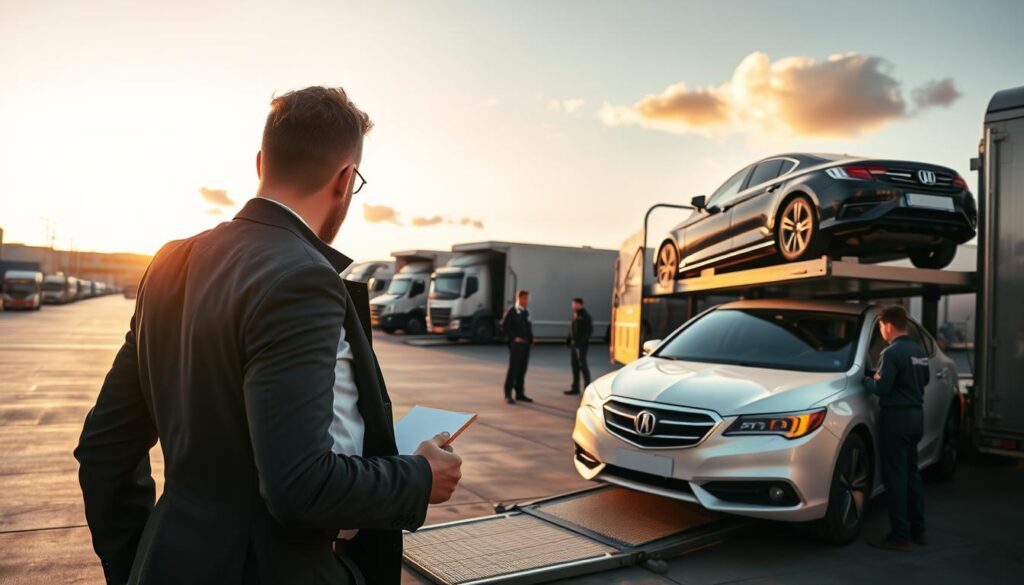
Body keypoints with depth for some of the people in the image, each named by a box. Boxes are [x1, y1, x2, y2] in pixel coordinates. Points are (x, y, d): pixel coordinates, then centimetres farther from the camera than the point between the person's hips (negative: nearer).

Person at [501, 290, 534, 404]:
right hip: (516, 344, -7)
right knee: (513, 369, -5)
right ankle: (508, 394, 0)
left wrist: (531, 338, 7)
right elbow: (504, 326, -11)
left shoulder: (526, 312, 15)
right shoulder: (511, 311, -6)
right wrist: (514, 338, -15)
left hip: (526, 344, 7)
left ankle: (520, 393, 18)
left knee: (522, 369, 10)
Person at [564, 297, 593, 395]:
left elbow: (589, 330, -17)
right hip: (573, 344, 9)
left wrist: (583, 341, -21)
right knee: (574, 365, 11)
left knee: (582, 365, -5)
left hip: (581, 345, -9)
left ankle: (587, 387, 3)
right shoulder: (575, 315, 13)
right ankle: (575, 388, 19)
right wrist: (568, 339, 10)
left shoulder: (585, 316, -12)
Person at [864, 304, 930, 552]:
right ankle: (918, 529, 26)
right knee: (911, 472, 18)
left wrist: (867, 380, -1)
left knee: (895, 476, -4)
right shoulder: (919, 350, 10)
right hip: (916, 415, 9)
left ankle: (900, 536, 0)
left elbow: (881, 388, -19)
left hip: (896, 417, -9)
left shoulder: (892, 353, -18)